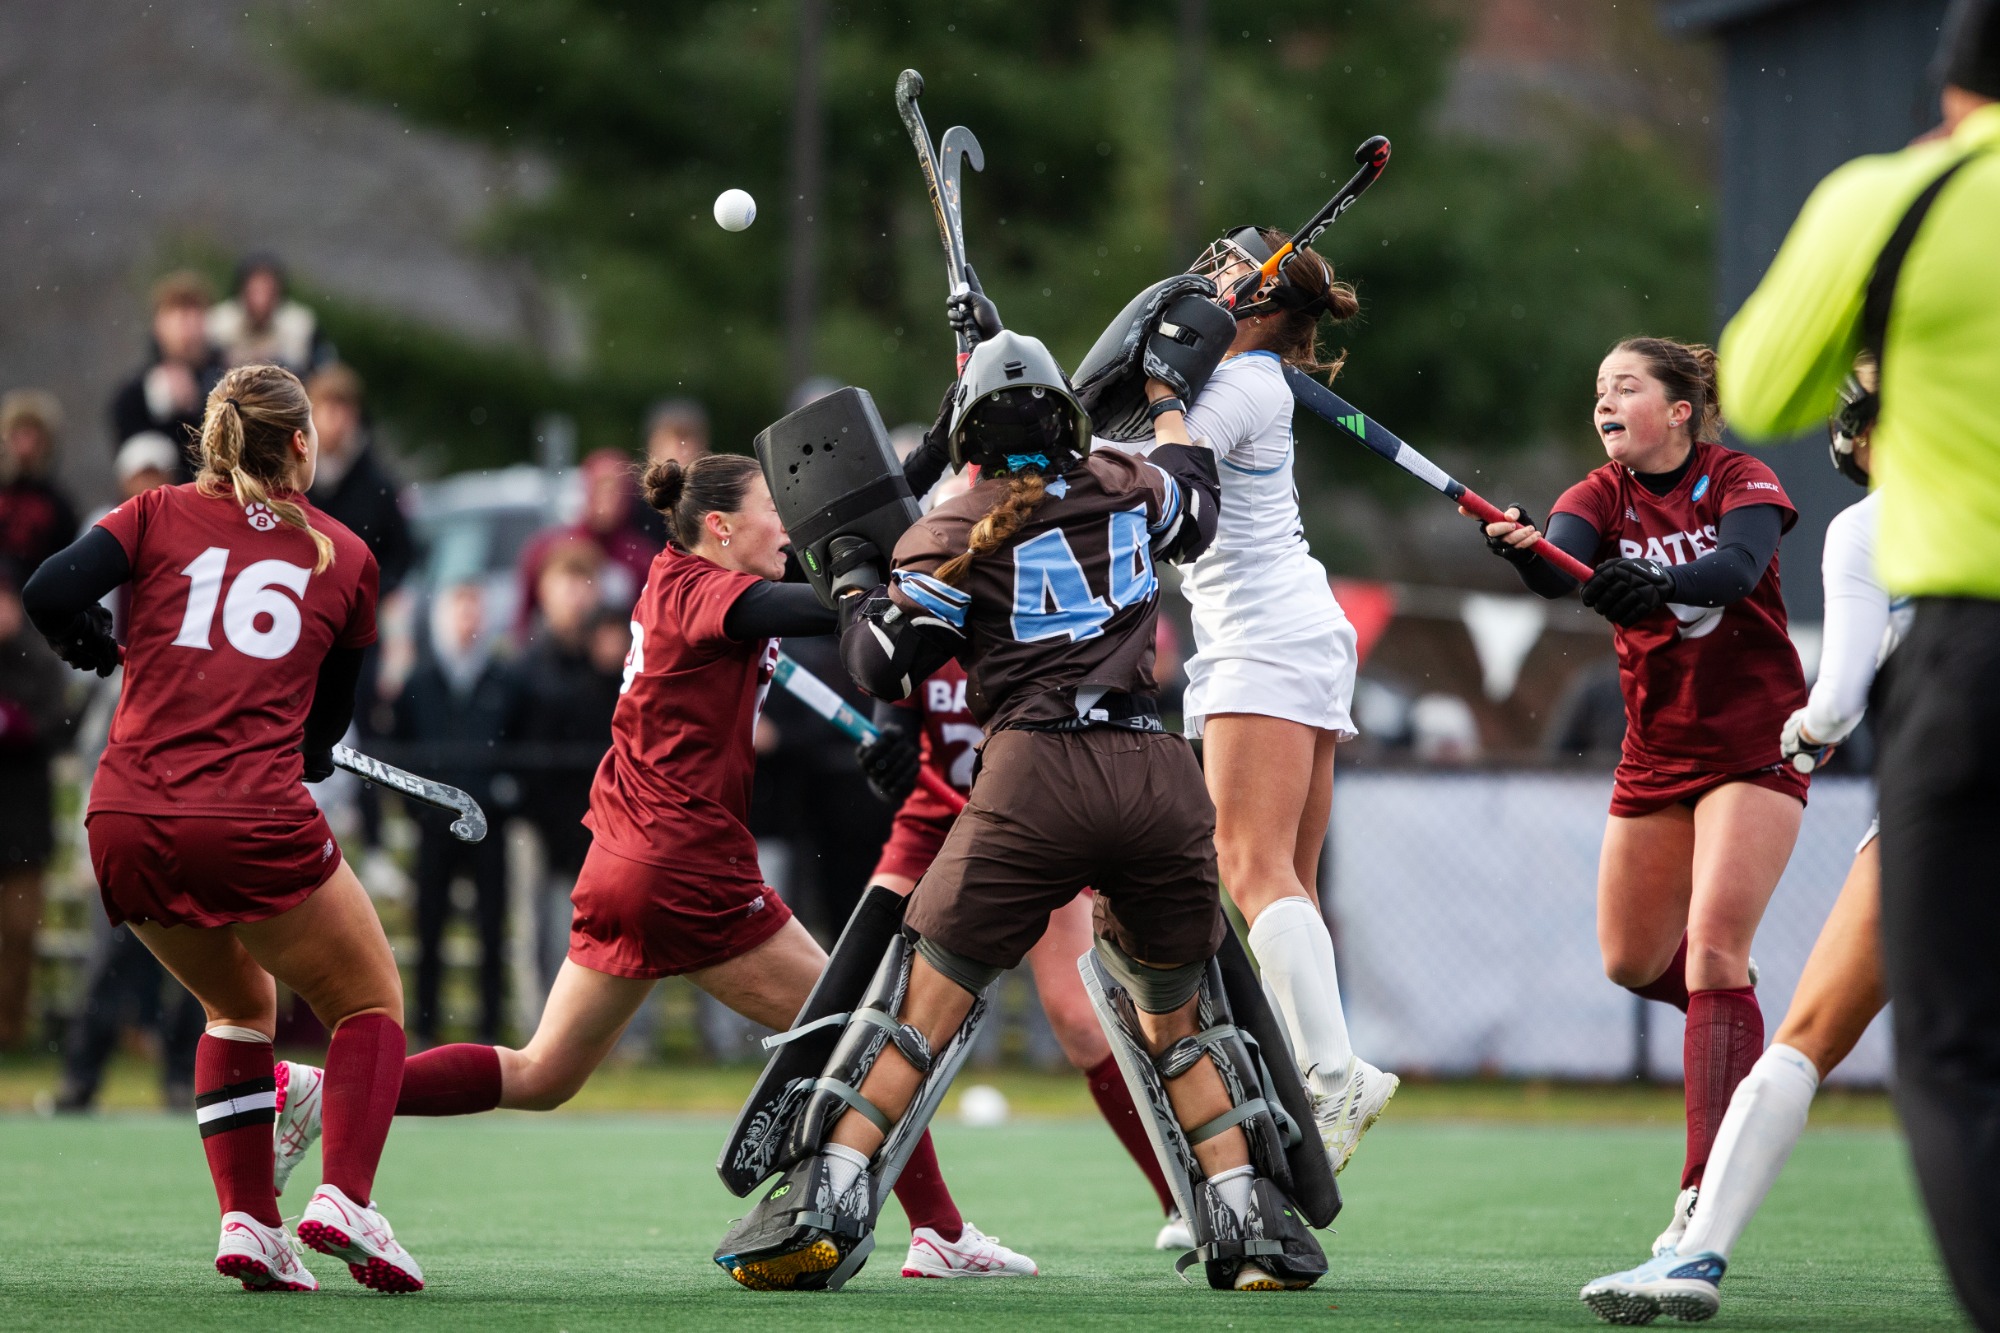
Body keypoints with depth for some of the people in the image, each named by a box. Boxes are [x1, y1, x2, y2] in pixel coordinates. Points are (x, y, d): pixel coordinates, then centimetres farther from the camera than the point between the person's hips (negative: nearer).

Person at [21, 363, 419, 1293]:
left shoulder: (161, 514, 10)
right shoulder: (345, 559, 11)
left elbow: (51, 594, -4)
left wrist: (95, 649, 17)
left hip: (126, 830, 3)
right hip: (253, 824, -3)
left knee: (241, 1003, 26)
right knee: (370, 1002, 15)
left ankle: (248, 1221, 12)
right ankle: (343, 1200, -7)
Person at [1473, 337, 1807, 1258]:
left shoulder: (1740, 481, -8)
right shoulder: (1602, 497, -1)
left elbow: (1740, 564, -30)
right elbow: (1562, 571, -23)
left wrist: (1660, 585, -50)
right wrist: (1525, 551, -47)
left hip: (1755, 749, -5)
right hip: (1655, 755, 5)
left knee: (1712, 949, -18)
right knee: (1631, 962, 10)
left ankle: (1708, 1190, -20)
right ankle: (1738, 1021, 45)